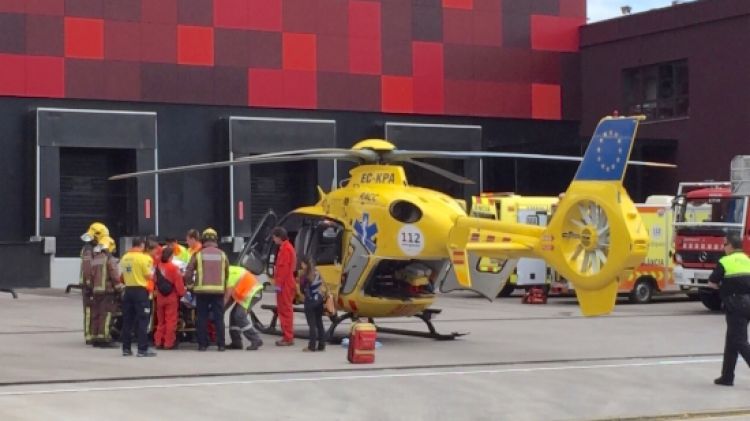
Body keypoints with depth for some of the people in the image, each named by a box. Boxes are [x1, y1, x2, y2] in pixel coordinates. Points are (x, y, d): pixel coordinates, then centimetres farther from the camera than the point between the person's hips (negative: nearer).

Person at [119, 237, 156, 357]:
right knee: (142, 320, -3)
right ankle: (143, 349, -6)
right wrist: (151, 266, 9)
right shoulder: (143, 257, -11)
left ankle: (126, 348, 12)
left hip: (128, 290, 6)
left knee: (127, 320, 9)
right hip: (140, 290, -6)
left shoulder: (125, 258, 7)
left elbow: (122, 275, 12)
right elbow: (149, 275, -9)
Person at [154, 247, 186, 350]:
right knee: (171, 320, -2)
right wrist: (182, 292, 1)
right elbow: (178, 282, -11)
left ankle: (158, 342, 13)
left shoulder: (158, 266, 3)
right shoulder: (173, 267, -13)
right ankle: (169, 343, -3)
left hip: (160, 297, 5)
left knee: (160, 321, 13)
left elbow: (155, 280, 12)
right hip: (171, 297, -5)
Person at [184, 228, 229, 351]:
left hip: (202, 290, -1)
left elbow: (188, 273, -1)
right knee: (219, 318, 6)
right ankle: (221, 344, 4)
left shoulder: (198, 254, 0)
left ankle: (202, 344, 7)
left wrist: (189, 284, 15)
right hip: (218, 290, 1)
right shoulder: (222, 255, 5)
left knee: (202, 318, 7)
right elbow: (227, 273, 8)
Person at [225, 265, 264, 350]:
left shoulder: (230, 274, -21)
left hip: (252, 292, -10)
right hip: (245, 293, 10)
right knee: (234, 315, 9)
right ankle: (236, 342, 11)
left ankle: (255, 340, -15)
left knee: (239, 316, -16)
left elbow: (227, 295, -17)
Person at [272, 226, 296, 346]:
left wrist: (279, 283, -21)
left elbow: (284, 267, -21)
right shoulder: (287, 247, 18)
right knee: (284, 309, 14)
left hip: (284, 285, -11)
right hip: (286, 284, 11)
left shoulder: (285, 248, -14)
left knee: (285, 310, -8)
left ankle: (288, 338, -7)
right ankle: (288, 336, 19)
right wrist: (279, 282, 19)